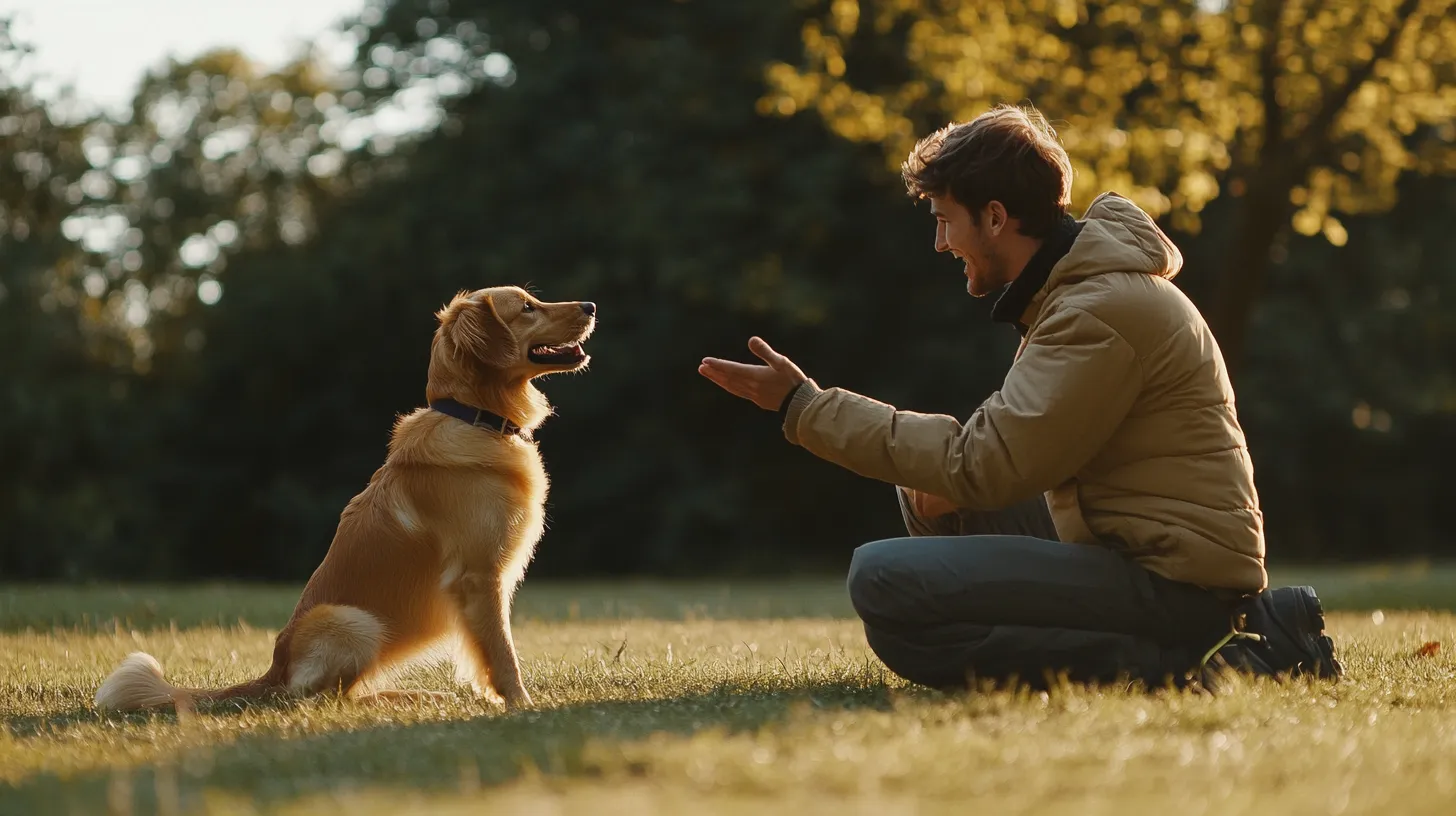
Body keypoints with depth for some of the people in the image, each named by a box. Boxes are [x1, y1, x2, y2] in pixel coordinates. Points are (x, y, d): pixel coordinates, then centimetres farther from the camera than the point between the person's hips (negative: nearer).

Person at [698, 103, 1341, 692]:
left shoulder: (1105, 310, -17)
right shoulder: (1077, 288, 16)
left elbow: (983, 466, -20)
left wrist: (805, 407, -14)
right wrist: (947, 482, -1)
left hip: (1171, 580, -11)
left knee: (884, 583, -23)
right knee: (926, 490, 21)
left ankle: (1175, 665, -20)